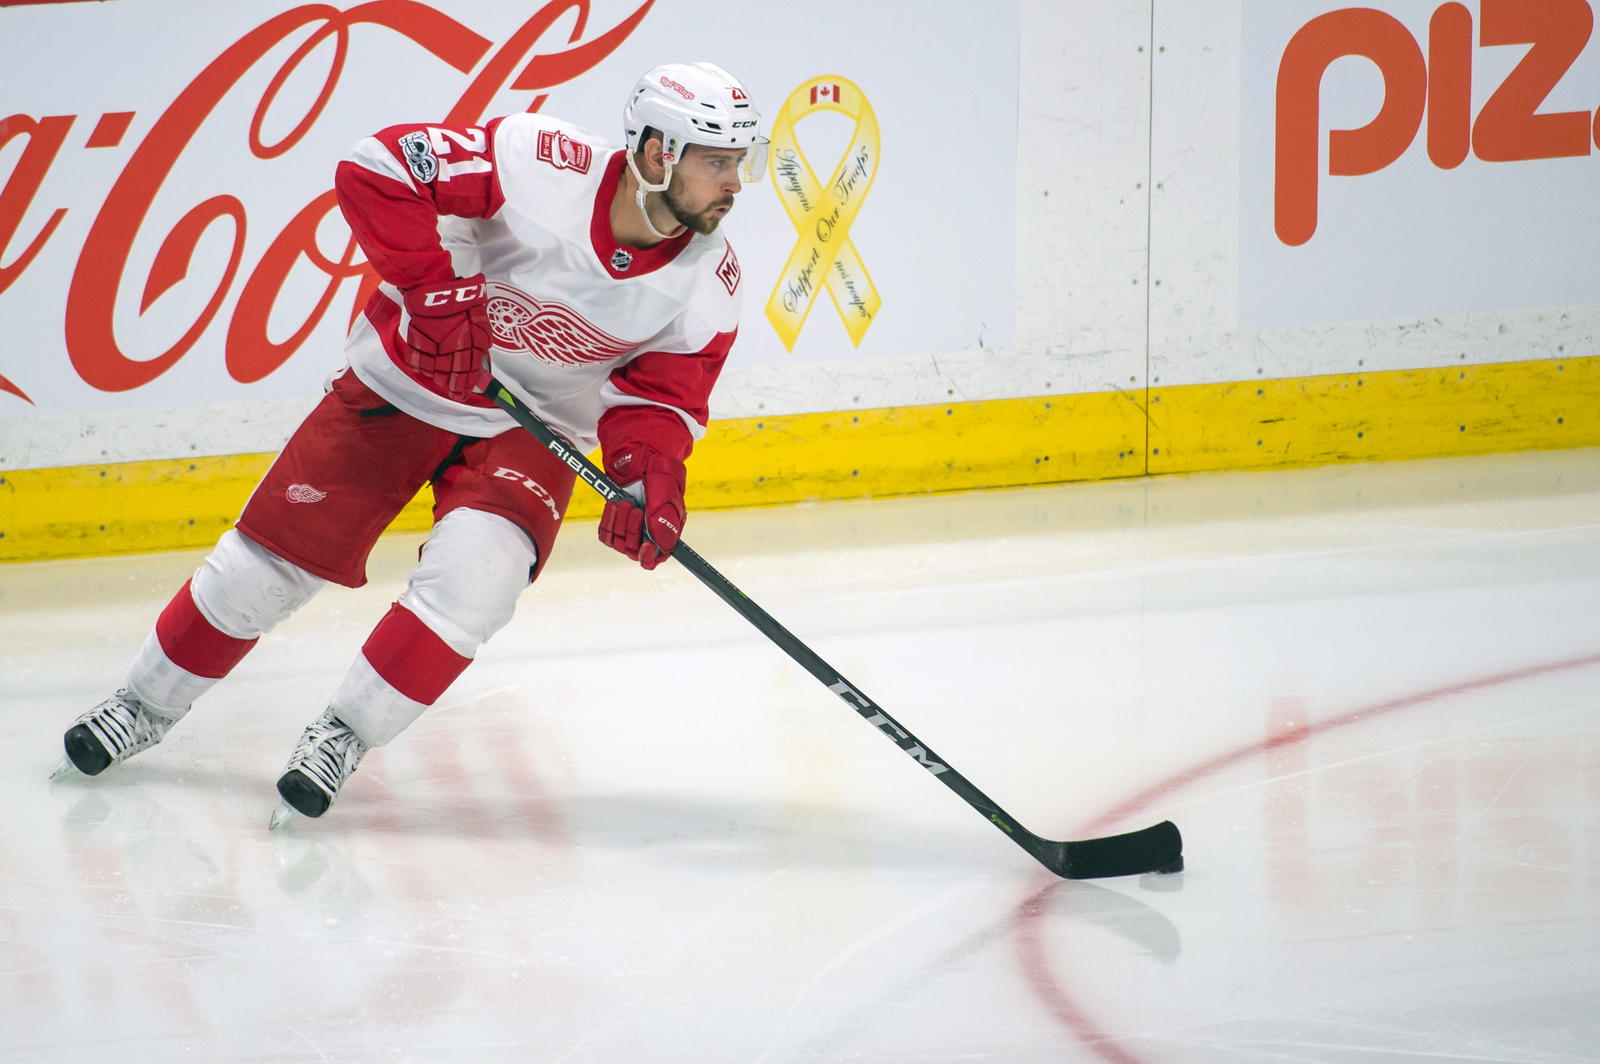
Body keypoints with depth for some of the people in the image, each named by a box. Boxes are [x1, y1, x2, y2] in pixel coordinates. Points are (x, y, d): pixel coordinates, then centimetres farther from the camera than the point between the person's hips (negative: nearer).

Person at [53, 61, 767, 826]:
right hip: (406, 383, -2)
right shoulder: (545, 167, -29)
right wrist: (437, 288, -32)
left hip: (530, 430, 2)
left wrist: (651, 477, -27)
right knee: (269, 560, 2)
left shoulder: (707, 282, -16)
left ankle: (345, 736, -8)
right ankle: (147, 705, 26)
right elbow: (377, 169, -27)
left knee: (474, 573, -25)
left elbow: (661, 395, -7)